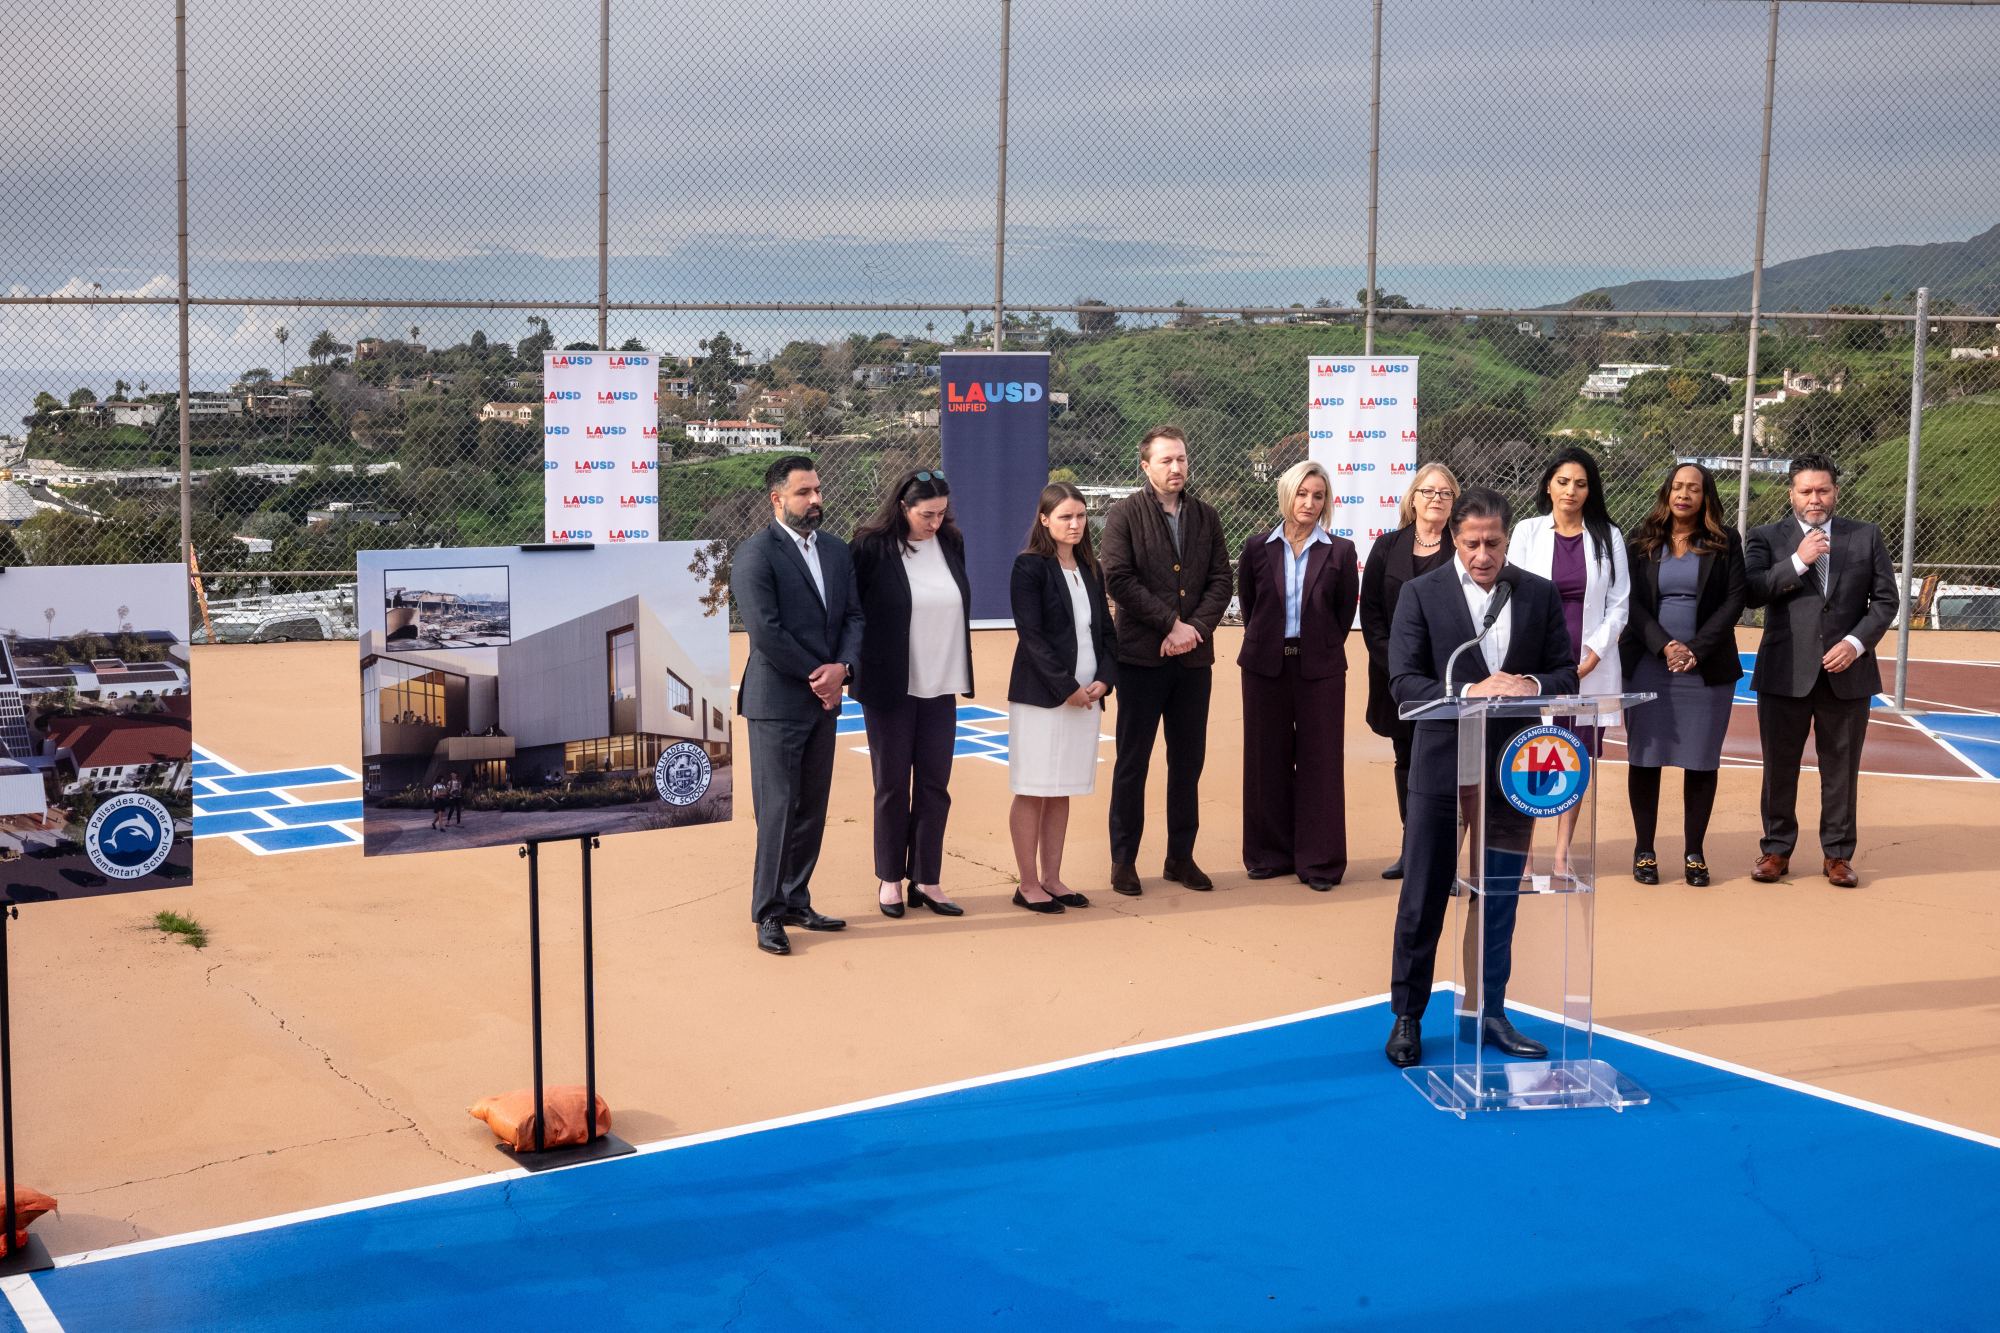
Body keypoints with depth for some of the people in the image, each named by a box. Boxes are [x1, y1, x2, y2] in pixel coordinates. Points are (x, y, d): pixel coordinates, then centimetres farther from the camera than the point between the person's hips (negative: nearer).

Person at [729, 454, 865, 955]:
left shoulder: (836, 551, 12)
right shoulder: (755, 555, -10)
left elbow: (853, 615, 9)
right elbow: (766, 632, -17)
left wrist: (841, 668, -9)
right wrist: (817, 677, -12)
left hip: (824, 700, 7)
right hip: (777, 701, -7)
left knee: (812, 808, 11)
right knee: (777, 809, -4)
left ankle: (796, 902, 21)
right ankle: (768, 914, 5)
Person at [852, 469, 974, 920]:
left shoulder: (951, 543, 5)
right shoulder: (872, 547, -11)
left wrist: (961, 673, 13)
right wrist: (849, 668, -8)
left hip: (940, 687, 4)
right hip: (890, 686, -4)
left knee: (935, 784, 6)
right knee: (892, 784, 6)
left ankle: (926, 880, 15)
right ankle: (890, 879, 18)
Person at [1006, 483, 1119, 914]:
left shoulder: (1091, 570, 13)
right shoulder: (1030, 567, -7)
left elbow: (1106, 631, 13)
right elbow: (1031, 634, -13)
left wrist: (1104, 679, -3)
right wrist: (1066, 687, -16)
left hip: (1085, 696, 6)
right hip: (1041, 695, -6)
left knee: (1062, 792, 11)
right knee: (1033, 791, -1)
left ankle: (1051, 878, 18)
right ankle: (1028, 885, 4)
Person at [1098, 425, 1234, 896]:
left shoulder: (1205, 517, 10)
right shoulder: (1125, 515, -2)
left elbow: (1221, 580, 5)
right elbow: (1119, 580, -11)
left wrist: (1195, 627, -11)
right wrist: (1170, 623, -14)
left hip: (1194, 657, 4)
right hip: (1141, 656, -4)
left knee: (1189, 761, 9)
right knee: (1132, 762, 2)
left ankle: (1181, 856, 19)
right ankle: (1124, 860, 10)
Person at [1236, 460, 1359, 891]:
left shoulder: (1339, 551, 0)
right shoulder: (1259, 548, 3)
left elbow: (1346, 610, 7)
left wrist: (1323, 648, 7)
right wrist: (1264, 642, 11)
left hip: (1319, 667, -2)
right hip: (1267, 664, 2)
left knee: (1320, 761, 0)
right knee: (1267, 759, 7)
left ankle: (1319, 860, 7)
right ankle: (1270, 853, 19)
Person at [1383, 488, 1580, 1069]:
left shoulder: (1540, 595, 5)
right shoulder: (1421, 593, -2)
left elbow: (1566, 673, 5)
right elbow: (1404, 681, -9)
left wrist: (1530, 685, -16)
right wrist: (1470, 693, -22)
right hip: (1442, 767, -2)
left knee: (1500, 902, 11)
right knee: (1423, 901, 4)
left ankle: (1489, 1013, 24)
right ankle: (1407, 1016, 17)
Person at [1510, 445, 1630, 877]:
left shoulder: (1608, 536, 7)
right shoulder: (1527, 532, 5)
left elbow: (1619, 602, 6)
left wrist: (1594, 653, -5)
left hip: (1590, 664, 1)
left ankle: (1562, 853, 10)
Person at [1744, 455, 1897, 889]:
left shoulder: (1866, 537, 8)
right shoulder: (1766, 538, 4)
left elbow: (1885, 599, 6)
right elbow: (1751, 592, -10)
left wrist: (1857, 642, -8)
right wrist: (1798, 562, -17)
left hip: (1847, 673, 1)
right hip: (1785, 673, -1)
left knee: (1841, 769, 7)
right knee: (1779, 767, 6)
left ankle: (1837, 854, 17)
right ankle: (1777, 850, 18)